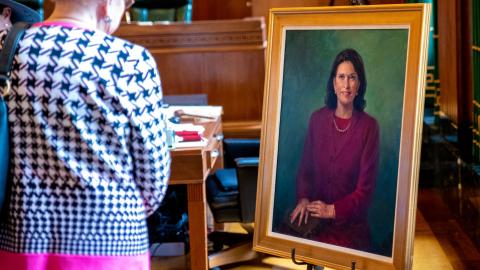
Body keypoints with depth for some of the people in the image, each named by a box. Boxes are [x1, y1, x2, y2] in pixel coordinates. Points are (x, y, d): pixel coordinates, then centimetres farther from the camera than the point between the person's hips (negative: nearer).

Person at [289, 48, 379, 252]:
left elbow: (365, 187, -6)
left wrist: (334, 210, -13)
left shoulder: (369, 126, -6)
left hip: (349, 222, -3)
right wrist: (303, 198, -8)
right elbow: (305, 168, 10)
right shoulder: (318, 119, 5)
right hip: (315, 217, 3)